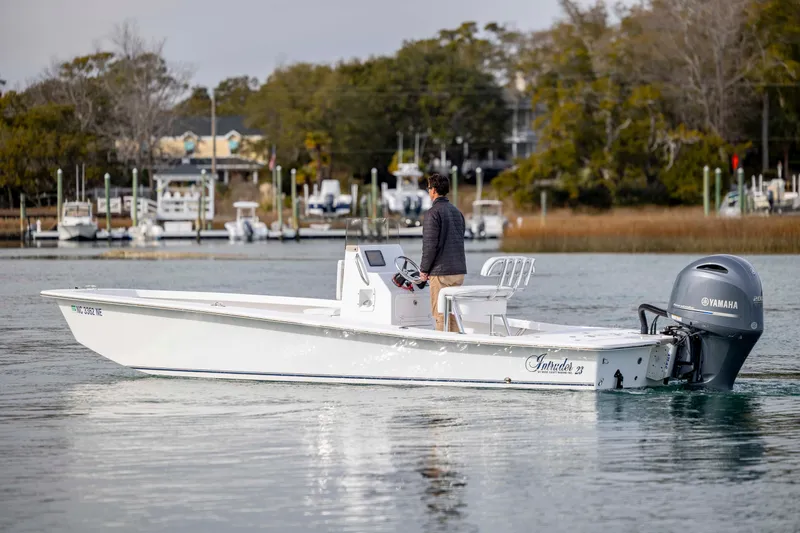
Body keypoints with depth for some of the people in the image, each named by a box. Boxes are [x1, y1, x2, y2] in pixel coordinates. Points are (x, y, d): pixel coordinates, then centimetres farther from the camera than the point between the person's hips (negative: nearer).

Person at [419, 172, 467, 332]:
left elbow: (430, 245, -15)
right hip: (459, 270, 7)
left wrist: (424, 270, -4)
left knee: (440, 315, -4)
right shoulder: (457, 211, 14)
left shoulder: (433, 213, -10)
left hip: (441, 272, -7)